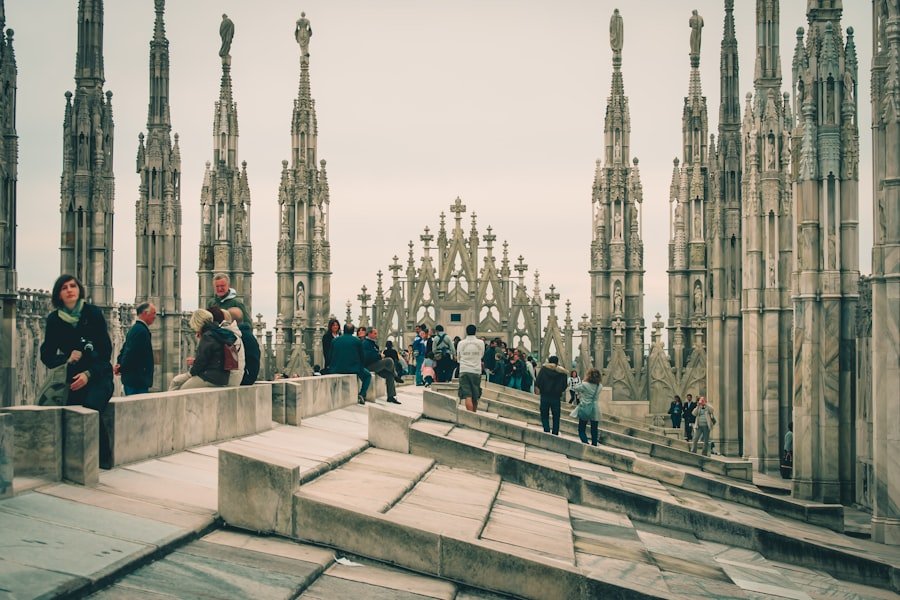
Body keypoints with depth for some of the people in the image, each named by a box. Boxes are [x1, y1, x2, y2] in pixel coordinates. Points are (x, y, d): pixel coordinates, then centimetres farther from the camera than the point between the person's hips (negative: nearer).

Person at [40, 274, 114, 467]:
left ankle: (103, 457, -15)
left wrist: (89, 374, -16)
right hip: (73, 377, 2)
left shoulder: (93, 313, -2)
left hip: (98, 375, -2)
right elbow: (47, 356, 7)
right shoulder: (54, 319, 4)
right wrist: (67, 358, -13)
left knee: (91, 405, -31)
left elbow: (106, 350, -3)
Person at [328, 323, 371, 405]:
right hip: (353, 368, -2)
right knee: (367, 375, 25)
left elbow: (331, 356, 11)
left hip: (337, 369, 2)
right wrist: (361, 367, 22)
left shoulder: (335, 340, 6)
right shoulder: (358, 341, -1)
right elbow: (361, 357, 5)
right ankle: (362, 395, 3)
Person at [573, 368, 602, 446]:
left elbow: (576, 388, 4)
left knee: (581, 429, 5)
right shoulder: (599, 387, 0)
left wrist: (583, 381, 9)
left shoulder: (584, 385, -13)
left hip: (585, 410, -3)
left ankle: (586, 444, -13)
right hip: (595, 411, 3)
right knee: (594, 431, 10)